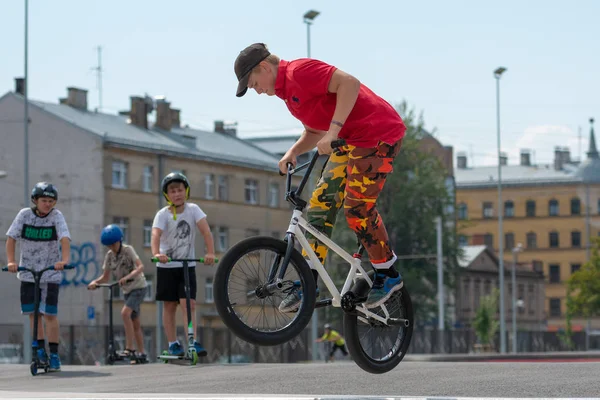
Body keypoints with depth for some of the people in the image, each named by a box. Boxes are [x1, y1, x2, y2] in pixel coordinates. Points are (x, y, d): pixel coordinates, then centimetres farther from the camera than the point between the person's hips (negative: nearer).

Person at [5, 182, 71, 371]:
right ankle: (40, 348, 19)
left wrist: (64, 260, -37)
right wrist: (11, 261, -19)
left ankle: (54, 355, 0)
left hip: (50, 272, -2)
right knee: (32, 311, 5)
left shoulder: (56, 216, -10)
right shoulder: (25, 214, -5)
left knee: (49, 313, -6)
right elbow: (11, 237, -6)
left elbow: (65, 239, -21)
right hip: (28, 271, 2)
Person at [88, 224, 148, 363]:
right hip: (127, 290, 7)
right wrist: (95, 282, -13)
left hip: (138, 287, -7)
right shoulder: (109, 255, 2)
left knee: (125, 312, -25)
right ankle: (142, 353, 17)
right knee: (135, 323, 10)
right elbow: (105, 276, 6)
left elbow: (140, 266, -26)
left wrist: (127, 277, -40)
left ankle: (129, 348, -24)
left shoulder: (128, 250, -14)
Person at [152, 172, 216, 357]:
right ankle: (173, 344, 10)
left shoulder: (192, 209, -7)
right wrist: (156, 253, -48)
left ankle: (193, 343, -16)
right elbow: (156, 234, -28)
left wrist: (210, 252, -33)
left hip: (187, 265, 0)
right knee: (170, 306, 4)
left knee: (189, 304, -10)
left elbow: (206, 231, -18)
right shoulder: (163, 214, -11)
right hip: (167, 266, 0)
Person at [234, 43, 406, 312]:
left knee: (357, 208, -12)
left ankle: (388, 276, 5)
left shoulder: (299, 71, -17)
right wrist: (292, 152, 4)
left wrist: (333, 131, -31)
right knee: (321, 204, 3)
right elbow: (314, 131, 22)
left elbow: (349, 83, -27)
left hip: (377, 134, -10)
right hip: (350, 140, 10)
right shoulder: (287, 89, 15)